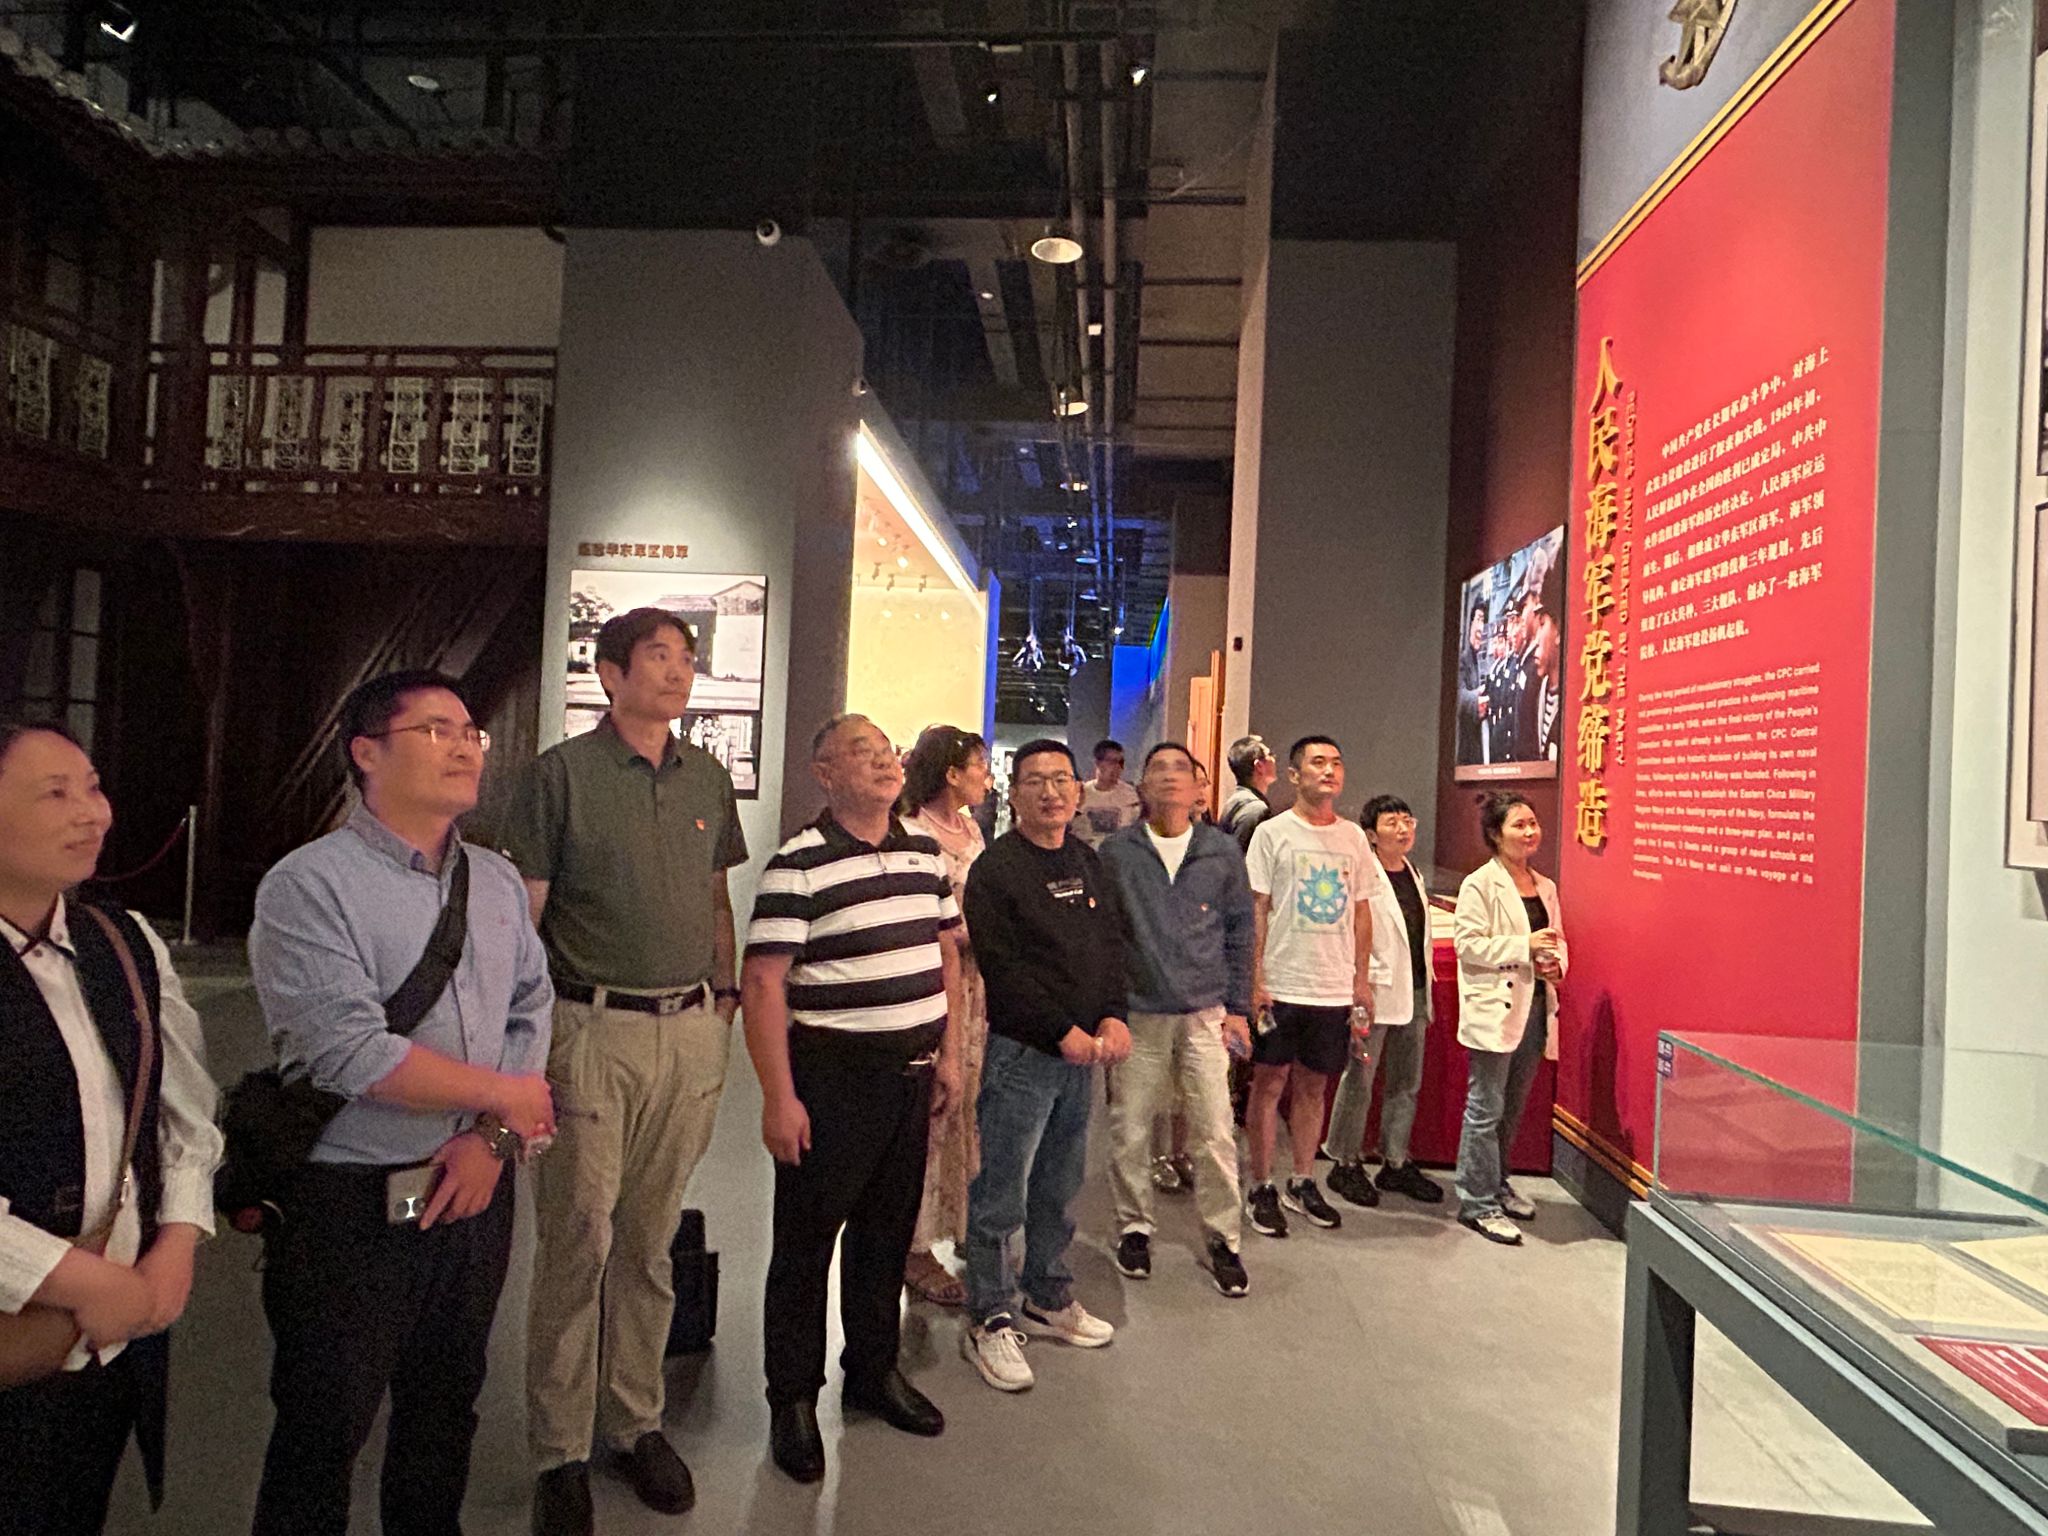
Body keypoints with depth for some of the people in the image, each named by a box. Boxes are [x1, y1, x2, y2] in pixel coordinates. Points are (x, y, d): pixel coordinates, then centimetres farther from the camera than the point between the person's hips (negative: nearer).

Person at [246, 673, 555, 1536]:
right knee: (324, 1432, 12)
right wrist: (500, 1093, -13)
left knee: (447, 1409, 22)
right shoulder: (308, 886, -14)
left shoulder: (497, 882, 6)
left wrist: (495, 1137, -10)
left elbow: (532, 1010, 5)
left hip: (475, 1190, 6)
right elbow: (351, 1054, -22)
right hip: (353, 1207, -5)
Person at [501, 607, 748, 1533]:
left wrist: (724, 1001, 12)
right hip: (593, 1031, -4)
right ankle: (560, 1451, 18)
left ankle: (635, 1422, 29)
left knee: (652, 1242, 14)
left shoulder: (708, 779, 10)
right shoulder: (561, 773, -4)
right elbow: (521, 914, -5)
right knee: (578, 1244, 2)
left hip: (690, 1032, 4)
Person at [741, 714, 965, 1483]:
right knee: (807, 1239, 8)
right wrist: (778, 1097, -17)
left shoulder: (926, 855, 8)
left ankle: (874, 1369, 38)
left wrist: (948, 1053, 12)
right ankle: (793, 1398, 26)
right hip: (831, 1077, -6)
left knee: (888, 1230, 18)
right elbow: (763, 984, -15)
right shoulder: (798, 865, -13)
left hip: (910, 1073, 6)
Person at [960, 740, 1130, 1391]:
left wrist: (1113, 1017, -3)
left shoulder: (1090, 864, 12)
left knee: (1060, 1187, 17)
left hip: (1084, 1050, 6)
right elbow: (1004, 970, -15)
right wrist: (1063, 1031, -16)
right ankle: (991, 1321, 14)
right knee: (1001, 1195, 1)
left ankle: (1048, 1299, 33)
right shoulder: (995, 869, -10)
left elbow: (1112, 945, 12)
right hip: (1021, 1051, -6)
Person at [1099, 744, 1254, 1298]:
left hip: (1205, 1013, 0)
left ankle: (1222, 1239, 18)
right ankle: (1135, 1227, 27)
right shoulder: (1117, 851, 1)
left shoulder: (1221, 852, 4)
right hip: (1138, 1014, 0)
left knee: (1215, 1132, 1)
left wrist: (1238, 1008, 6)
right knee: (1129, 1131, 7)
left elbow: (1239, 932, 9)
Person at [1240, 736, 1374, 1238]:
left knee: (1313, 1085, 13)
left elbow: (1360, 912, 13)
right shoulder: (1273, 833, -4)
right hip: (1281, 985, -4)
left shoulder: (1352, 837, 8)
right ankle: (1261, 1188, 15)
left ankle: (1303, 1183, 25)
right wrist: (1255, 981, -10)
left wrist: (1362, 980, 10)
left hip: (1335, 988, 4)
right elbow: (1256, 910, -5)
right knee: (1269, 1083, 4)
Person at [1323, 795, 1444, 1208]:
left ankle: (1396, 1164, 25)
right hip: (1376, 994, -8)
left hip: (1413, 993, 8)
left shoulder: (1415, 877, 12)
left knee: (1407, 1083, 13)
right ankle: (1347, 1165, 14)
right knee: (1359, 1079, 0)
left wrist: (1426, 1000, 17)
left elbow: (1421, 940, 17)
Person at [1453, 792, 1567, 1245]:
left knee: (1513, 1107, 17)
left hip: (1535, 1008, 7)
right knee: (1486, 1109, -2)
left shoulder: (1546, 887, 13)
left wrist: (1556, 965, 0)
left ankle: (1496, 1183, 33)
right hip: (1494, 1009, -7)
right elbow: (1469, 944, -15)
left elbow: (1558, 939, 21)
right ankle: (1478, 1203, 6)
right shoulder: (1479, 884, -9)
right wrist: (1525, 946, -20)